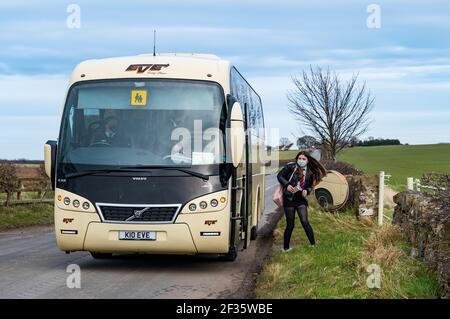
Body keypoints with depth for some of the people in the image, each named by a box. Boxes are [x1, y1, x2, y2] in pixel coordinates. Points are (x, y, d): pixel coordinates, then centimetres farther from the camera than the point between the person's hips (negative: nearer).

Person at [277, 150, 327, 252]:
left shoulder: (310, 173, 5)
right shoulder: (290, 166, -5)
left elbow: (310, 186, 16)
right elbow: (280, 176, -2)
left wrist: (307, 191, -7)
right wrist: (287, 185, -18)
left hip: (301, 199, 2)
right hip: (289, 199, -2)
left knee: (305, 222, -13)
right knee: (290, 225, 3)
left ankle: (313, 244, -3)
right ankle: (286, 248, 18)